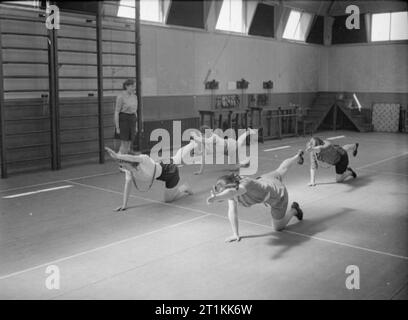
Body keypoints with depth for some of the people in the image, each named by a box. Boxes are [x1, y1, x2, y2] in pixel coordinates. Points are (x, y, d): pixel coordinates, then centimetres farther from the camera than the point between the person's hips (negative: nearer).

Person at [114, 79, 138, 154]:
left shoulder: (134, 96, 10)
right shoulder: (121, 96, -11)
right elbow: (116, 112, -11)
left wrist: (136, 125, 15)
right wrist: (117, 127, -15)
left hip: (132, 120, 7)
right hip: (123, 120, -7)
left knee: (129, 145, 7)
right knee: (124, 144, -8)